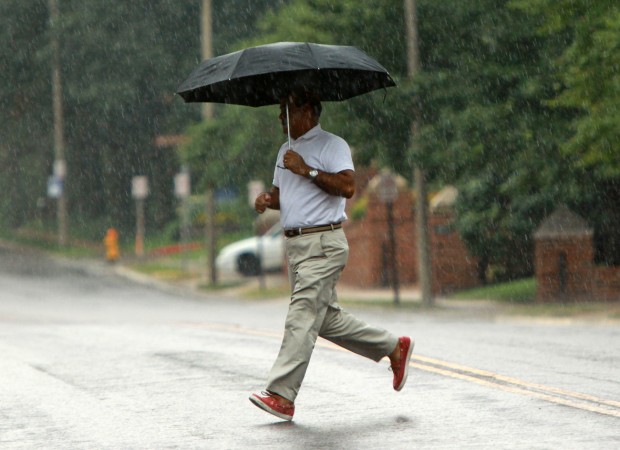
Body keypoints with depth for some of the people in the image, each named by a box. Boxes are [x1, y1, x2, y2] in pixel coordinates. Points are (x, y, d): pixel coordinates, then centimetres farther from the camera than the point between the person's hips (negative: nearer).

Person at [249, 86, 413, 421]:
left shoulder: (331, 145, -8)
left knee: (302, 316, -14)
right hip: (295, 243, 10)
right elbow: (281, 191, 28)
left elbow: (347, 186, -21)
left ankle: (281, 396, -18)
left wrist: (307, 170, -20)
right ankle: (394, 348, 25)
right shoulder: (286, 151, 21)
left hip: (323, 244, -10)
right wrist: (267, 199, 5)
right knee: (327, 318, 12)